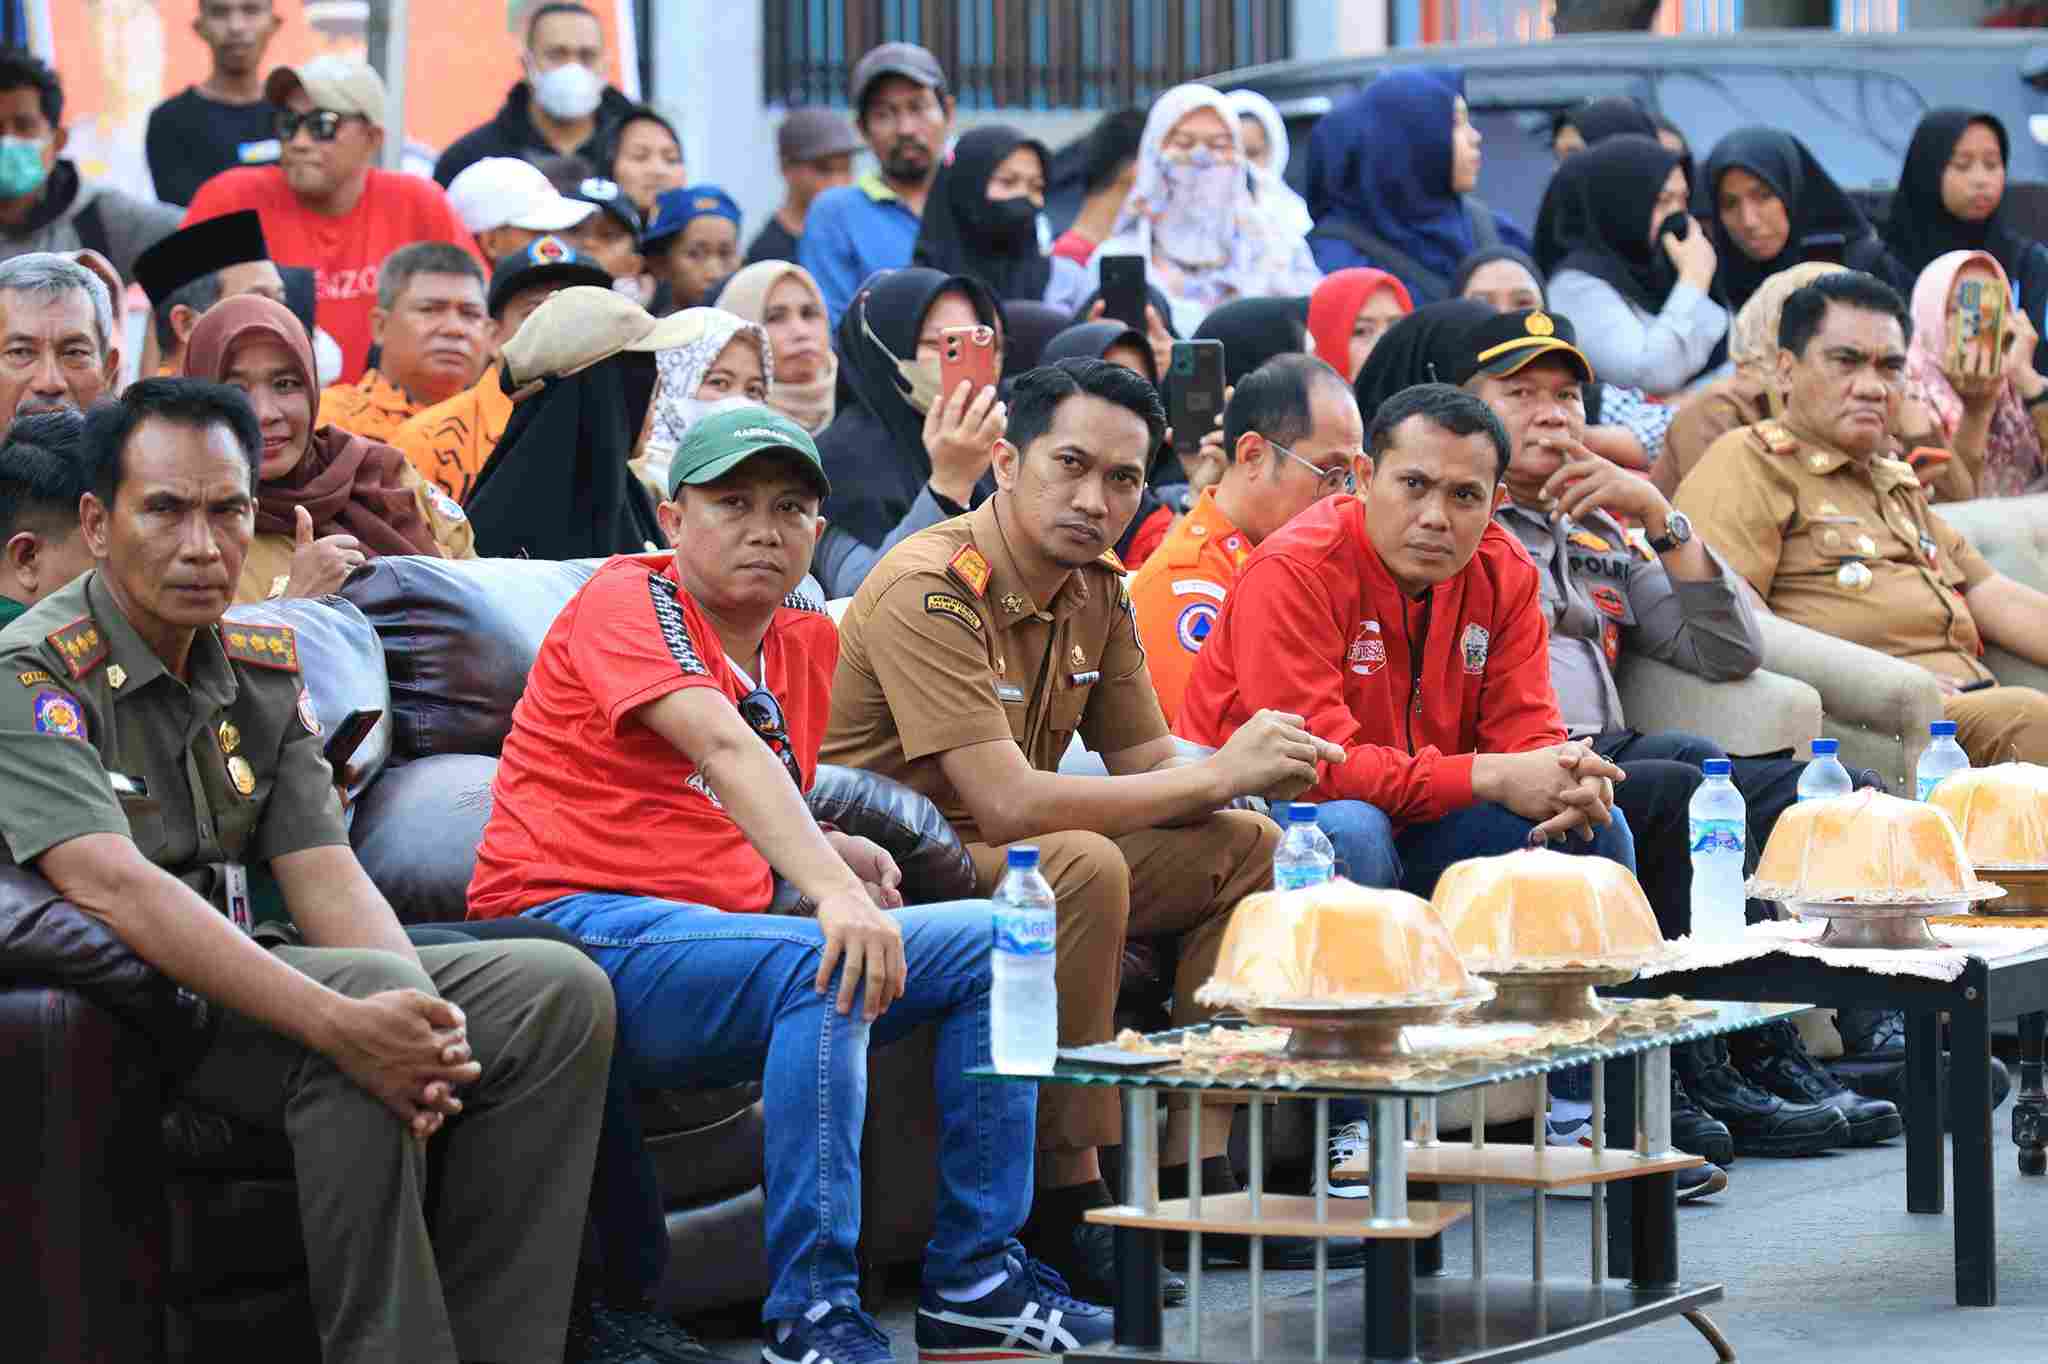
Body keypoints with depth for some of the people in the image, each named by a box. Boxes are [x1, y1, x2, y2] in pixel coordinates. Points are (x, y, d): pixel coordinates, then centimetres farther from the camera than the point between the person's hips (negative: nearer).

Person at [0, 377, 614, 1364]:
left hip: (249, 971, 8)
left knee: (558, 991, -9)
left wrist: (420, 1022, -20)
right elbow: (112, 886, -27)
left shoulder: (265, 668, 12)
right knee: (368, 987, -32)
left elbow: (326, 877, 3)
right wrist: (339, 1021, -37)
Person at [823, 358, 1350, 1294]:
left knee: (1244, 847, 2)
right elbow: (1009, 803, -29)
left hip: (1014, 864, 9)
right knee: (1085, 865, -33)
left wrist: (1255, 773, -16)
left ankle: (1188, 1177, -3)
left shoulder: (1096, 587, 5)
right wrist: (1218, 773, -23)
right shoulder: (929, 589, -22)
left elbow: (1152, 767, 8)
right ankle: (1064, 1206, -25)